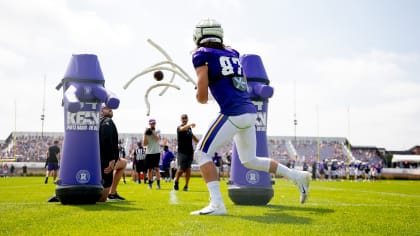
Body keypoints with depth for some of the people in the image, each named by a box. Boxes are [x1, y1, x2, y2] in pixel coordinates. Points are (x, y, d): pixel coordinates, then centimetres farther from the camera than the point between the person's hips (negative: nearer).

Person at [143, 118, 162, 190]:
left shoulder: (158, 131, 5)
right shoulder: (146, 132, 7)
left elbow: (157, 138, -16)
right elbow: (144, 144, 0)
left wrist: (152, 132, -17)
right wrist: (145, 135, -9)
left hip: (156, 152, -2)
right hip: (149, 153, 2)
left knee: (156, 168, -8)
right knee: (149, 169, 5)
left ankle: (158, 183, -9)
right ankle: (150, 183, 12)